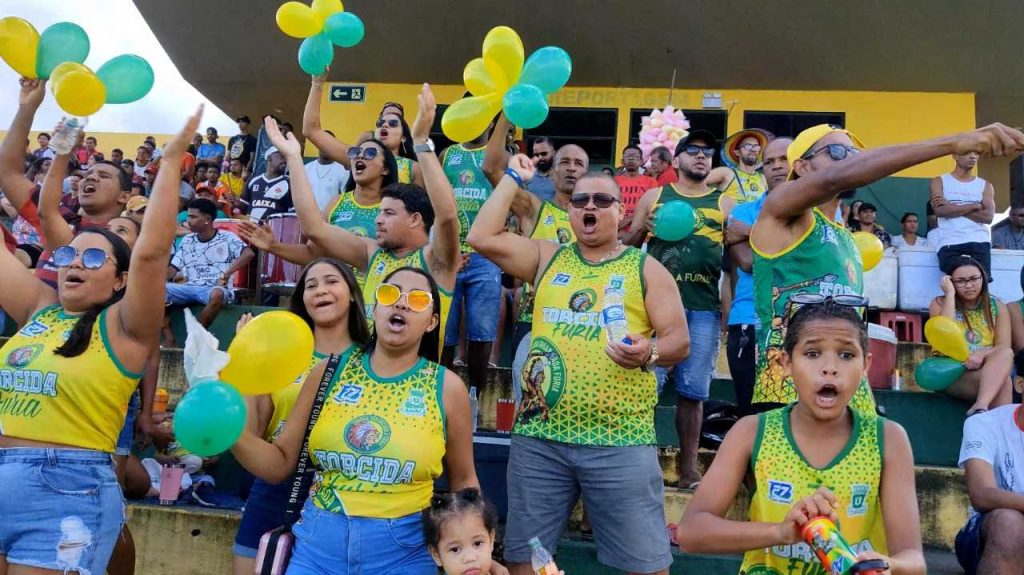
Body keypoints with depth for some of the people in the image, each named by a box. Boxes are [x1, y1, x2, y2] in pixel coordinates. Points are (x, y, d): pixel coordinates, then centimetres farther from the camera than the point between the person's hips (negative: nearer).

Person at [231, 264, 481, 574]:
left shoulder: (447, 387, -4)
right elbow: (281, 463, 4)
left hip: (403, 550, -1)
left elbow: (462, 480, 7)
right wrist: (233, 430, -14)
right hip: (318, 543, 2)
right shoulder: (329, 372, 0)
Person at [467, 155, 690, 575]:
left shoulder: (646, 269, 7)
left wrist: (649, 353, -21)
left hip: (621, 440, -2)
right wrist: (514, 178, 8)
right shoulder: (547, 258, 13)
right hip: (539, 437, 3)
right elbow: (481, 238, 3)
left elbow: (679, 340, 1)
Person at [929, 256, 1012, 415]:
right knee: (1001, 380, -31)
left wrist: (982, 355, -25)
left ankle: (980, 408, -44)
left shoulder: (997, 306, 9)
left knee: (1005, 354, -32)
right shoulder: (940, 303, 3)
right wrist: (950, 293, -13)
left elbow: (1005, 348, -1)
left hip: (988, 369, 3)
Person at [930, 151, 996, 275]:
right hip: (950, 244, -2)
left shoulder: (985, 186, 18)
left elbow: (988, 216, 0)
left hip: (979, 243, 2)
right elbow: (940, 210, -7)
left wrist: (952, 207, -5)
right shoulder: (939, 182, 12)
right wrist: (974, 206, -3)